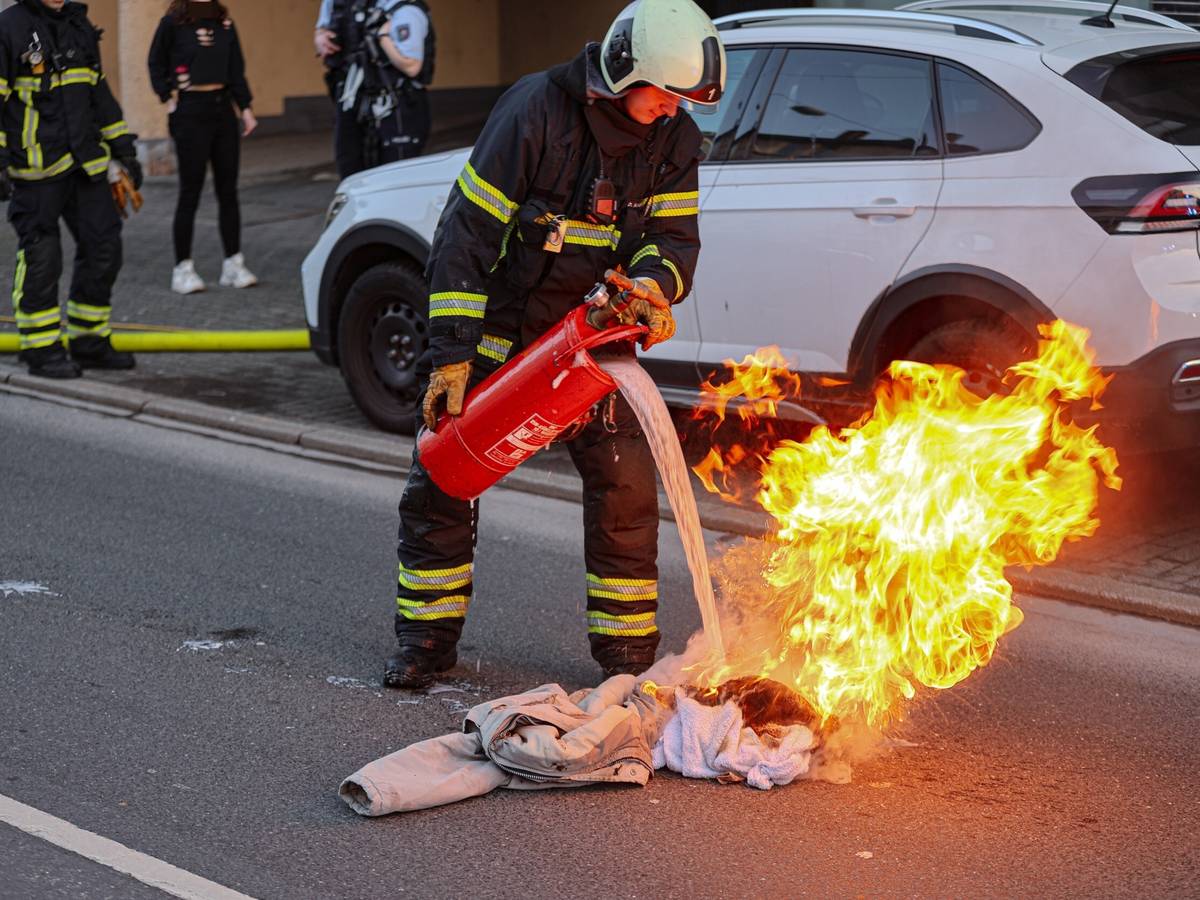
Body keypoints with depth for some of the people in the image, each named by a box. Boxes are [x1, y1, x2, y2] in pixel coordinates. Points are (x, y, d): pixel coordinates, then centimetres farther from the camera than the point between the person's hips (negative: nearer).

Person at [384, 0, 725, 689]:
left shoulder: (675, 140, -7)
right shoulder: (538, 109, -21)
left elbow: (675, 237, -6)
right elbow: (467, 233, -20)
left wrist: (653, 284, -32)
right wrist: (452, 354, -22)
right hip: (498, 331, -2)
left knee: (626, 489, -5)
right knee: (441, 478, 2)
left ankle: (629, 651, 8)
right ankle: (427, 640, 17)